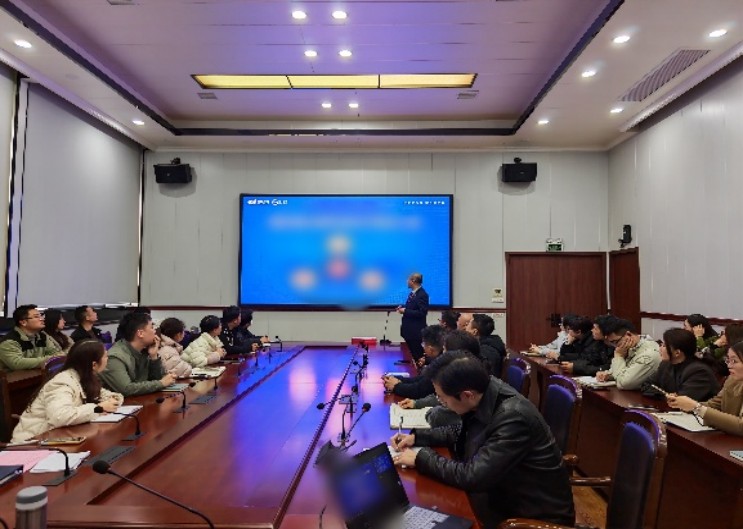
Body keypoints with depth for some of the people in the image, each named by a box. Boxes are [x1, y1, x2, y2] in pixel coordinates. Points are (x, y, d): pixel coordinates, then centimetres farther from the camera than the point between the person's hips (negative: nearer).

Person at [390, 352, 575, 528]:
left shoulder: (514, 418, -33)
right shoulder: (484, 394, -8)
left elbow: (472, 476, -31)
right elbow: (462, 431, 12)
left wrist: (421, 458, -19)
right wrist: (417, 437, 2)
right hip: (506, 495, 7)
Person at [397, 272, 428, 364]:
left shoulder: (422, 295, -19)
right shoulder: (413, 293, 10)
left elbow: (422, 313, -24)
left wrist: (405, 311, -20)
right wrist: (403, 308, 3)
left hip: (415, 330, -9)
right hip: (409, 329, 9)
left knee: (417, 353, -1)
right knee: (413, 351, 16)